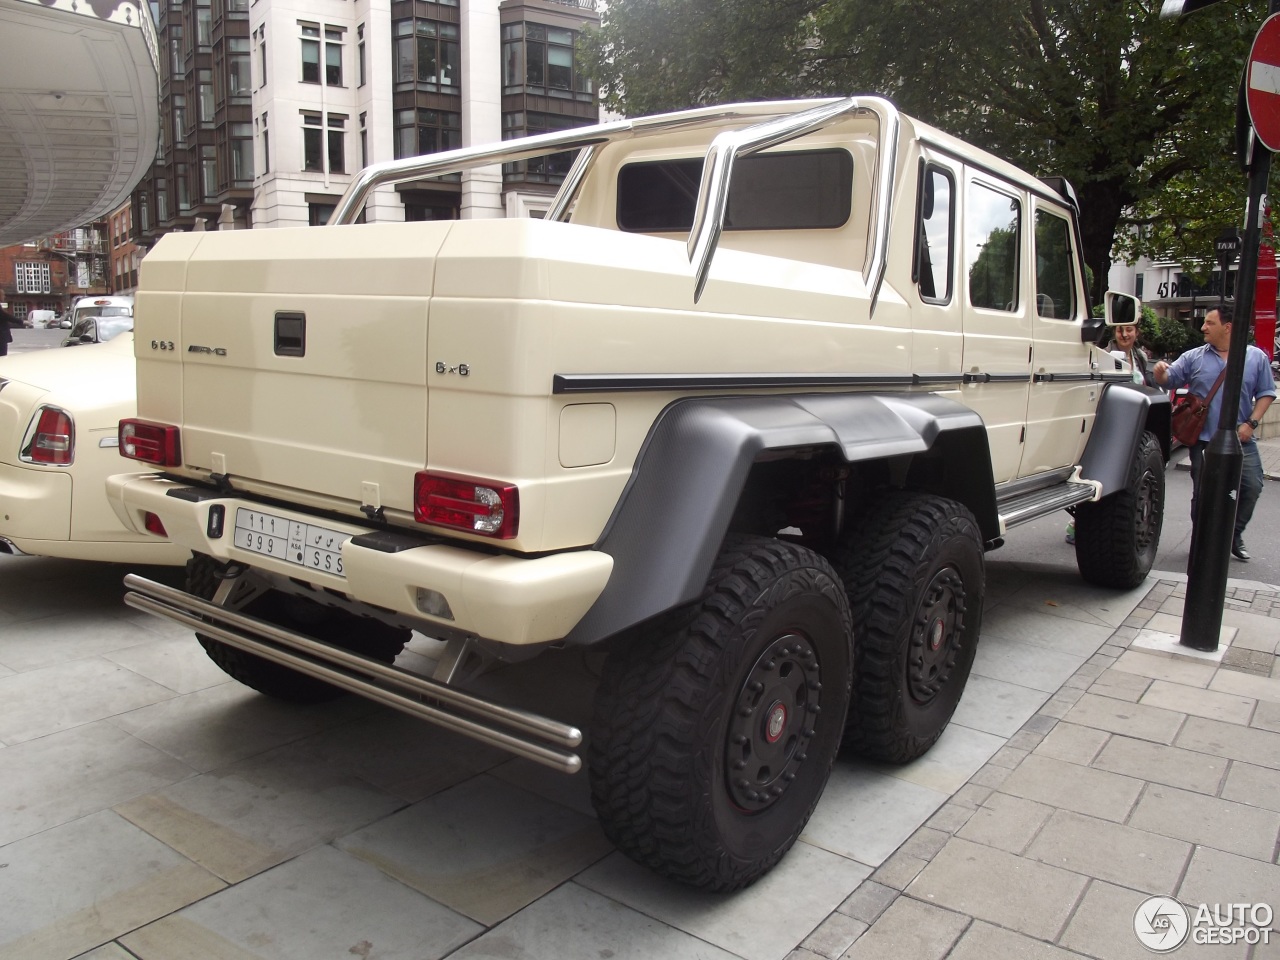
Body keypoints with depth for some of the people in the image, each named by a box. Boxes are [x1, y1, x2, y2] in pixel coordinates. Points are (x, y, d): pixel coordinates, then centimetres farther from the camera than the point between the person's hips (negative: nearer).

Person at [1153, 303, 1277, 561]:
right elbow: (1168, 380, 1)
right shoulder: (1193, 357, 3)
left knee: (1252, 487, -1)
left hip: (1241, 439, 1)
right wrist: (1160, 373, -23)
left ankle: (1234, 536, 19)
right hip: (1204, 439, 0)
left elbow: (1266, 393, 5)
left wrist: (1251, 423, -7)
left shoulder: (1256, 357, 3)